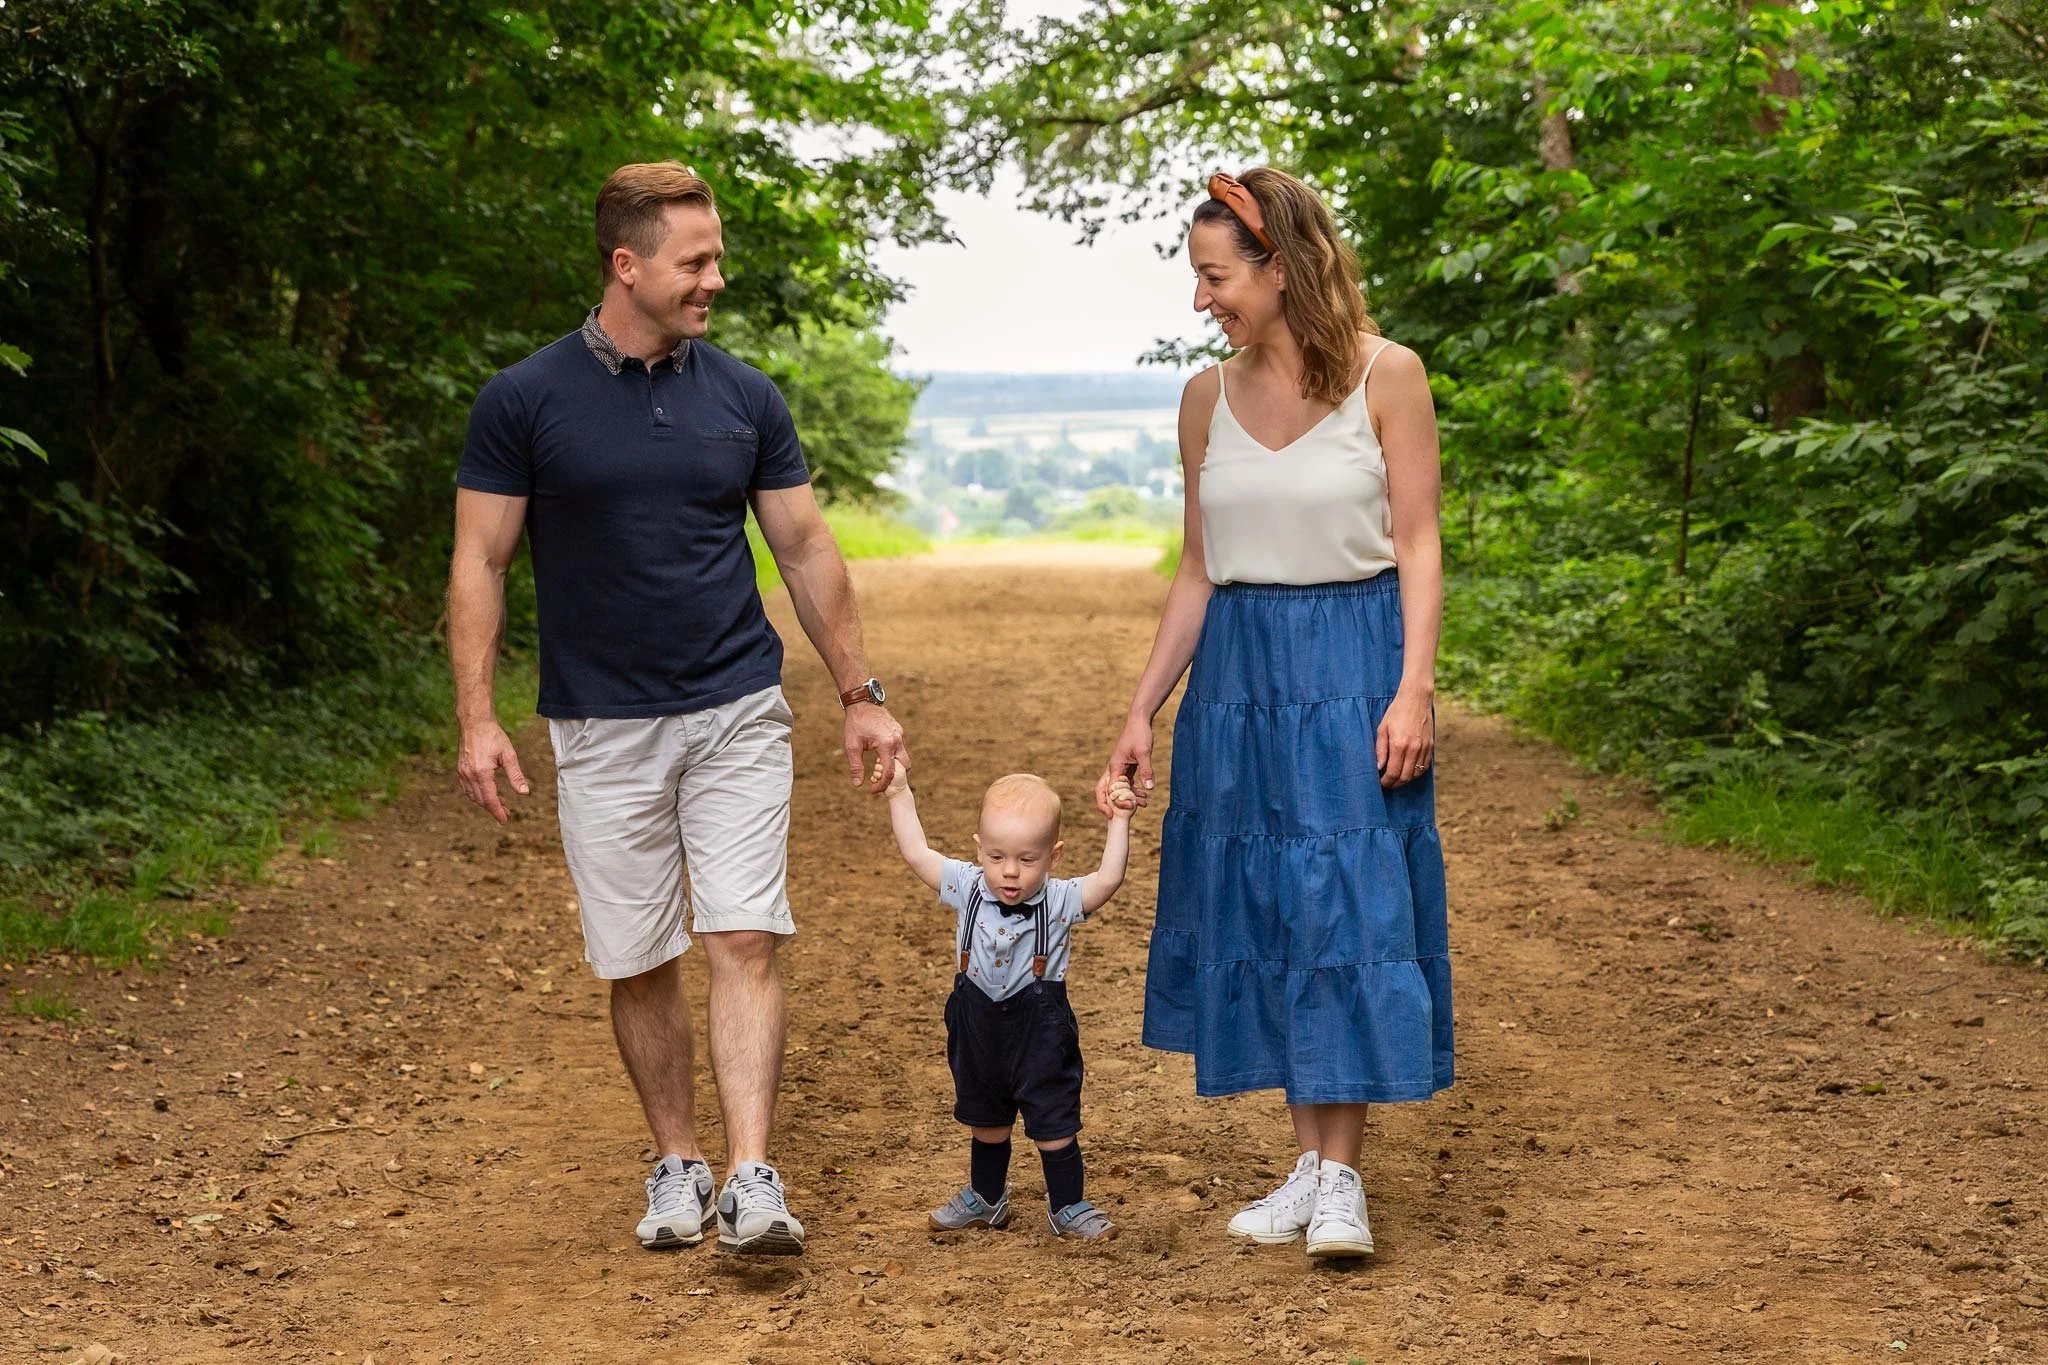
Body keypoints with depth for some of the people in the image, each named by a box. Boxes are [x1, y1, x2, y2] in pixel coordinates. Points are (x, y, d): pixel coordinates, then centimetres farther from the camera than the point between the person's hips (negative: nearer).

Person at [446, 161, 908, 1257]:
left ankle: (752, 1183, -12)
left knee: (745, 943, -9)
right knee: (637, 964, 6)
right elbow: (479, 562, -2)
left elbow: (806, 550, 11)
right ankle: (677, 1166, 21)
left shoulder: (743, 397, 5)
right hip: (602, 731, -1)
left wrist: (860, 695, 9)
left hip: (737, 715, 1)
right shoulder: (526, 401, -3)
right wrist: (477, 720, -10)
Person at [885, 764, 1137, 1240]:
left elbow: (1107, 880, -30)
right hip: (979, 1028, 4)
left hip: (1041, 1030, -4)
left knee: (1053, 1123, 3)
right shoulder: (967, 888, -10)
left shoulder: (1059, 901, -17)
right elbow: (917, 853, -3)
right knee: (985, 1121, 22)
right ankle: (985, 1198, 40)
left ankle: (1068, 1207, 19)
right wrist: (900, 795, -4)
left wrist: (1119, 823, -33)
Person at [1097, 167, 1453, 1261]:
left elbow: (1418, 545, -5)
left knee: (1350, 908, -6)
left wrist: (1413, 690, -15)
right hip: (1240, 671, 5)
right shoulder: (1209, 398, 7)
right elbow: (1198, 571, 12)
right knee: (1260, 911, 5)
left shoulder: (1384, 376, -5)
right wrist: (1142, 714, 9)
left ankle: (1342, 1180, -2)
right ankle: (1309, 1164, 14)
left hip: (1354, 668, -5)